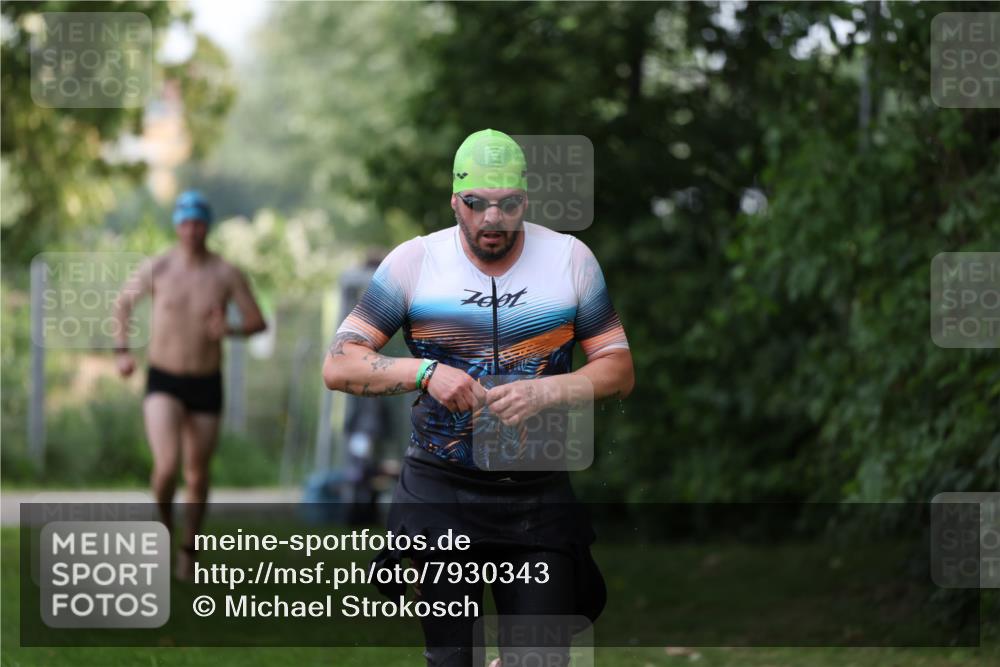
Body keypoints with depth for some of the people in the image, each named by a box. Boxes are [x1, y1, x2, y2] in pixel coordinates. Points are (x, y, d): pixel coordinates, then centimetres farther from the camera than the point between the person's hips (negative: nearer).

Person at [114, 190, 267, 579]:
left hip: (206, 385, 1)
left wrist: (230, 330, -23)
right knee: (167, 466, -22)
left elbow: (258, 323, -1)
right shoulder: (157, 268, -7)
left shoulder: (227, 274, -7)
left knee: (197, 476, 11)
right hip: (163, 383, -1)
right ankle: (164, 516, 11)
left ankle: (189, 550, 33)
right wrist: (122, 351, 3)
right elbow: (124, 301, 12)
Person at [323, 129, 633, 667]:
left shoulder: (570, 259, 1)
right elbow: (338, 366, -4)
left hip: (538, 497, 0)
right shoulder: (415, 261, -2)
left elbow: (619, 370, 3)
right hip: (440, 494, 0)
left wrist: (545, 391, -16)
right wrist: (425, 371, -20)